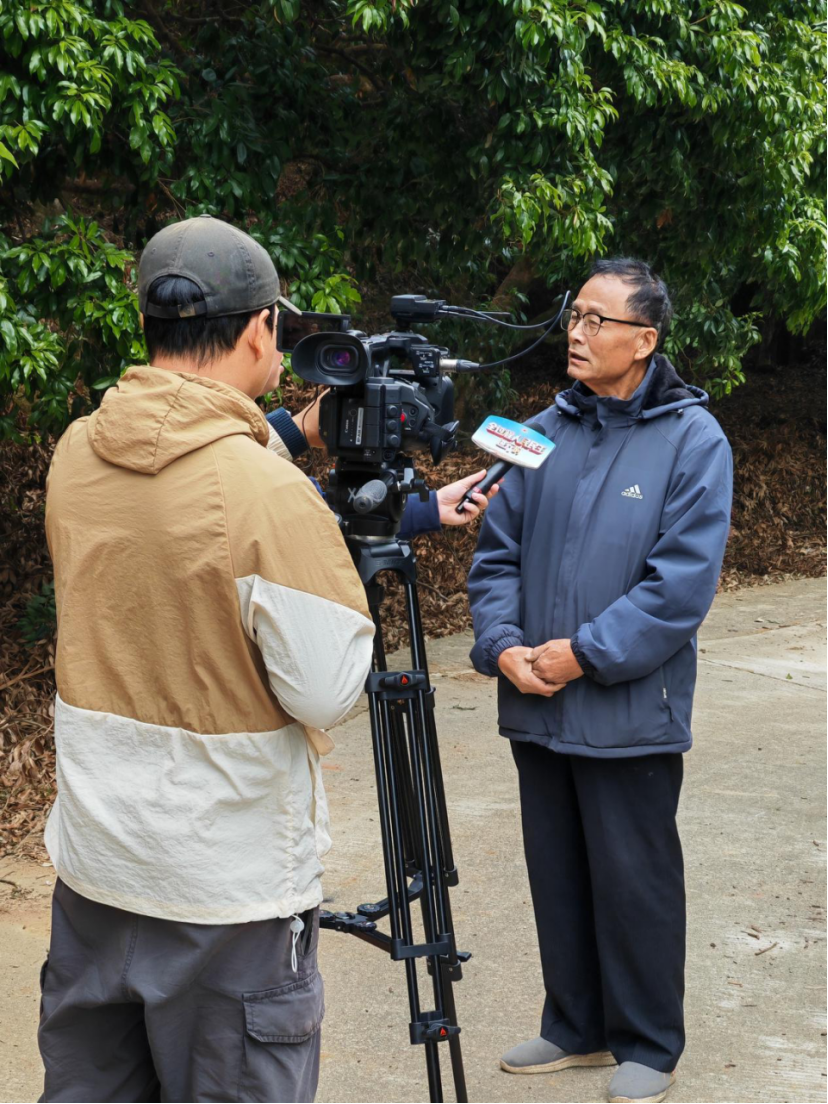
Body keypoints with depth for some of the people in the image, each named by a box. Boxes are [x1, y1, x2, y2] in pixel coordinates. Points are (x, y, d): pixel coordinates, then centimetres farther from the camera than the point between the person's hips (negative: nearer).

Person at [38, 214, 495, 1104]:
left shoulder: (75, 456, -1)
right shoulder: (271, 496, -22)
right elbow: (325, 694, -17)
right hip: (230, 886, -6)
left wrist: (278, 441, 13)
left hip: (90, 860, 6)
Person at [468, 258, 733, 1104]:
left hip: (629, 711, -5)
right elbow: (496, 553, 10)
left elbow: (683, 581, -15)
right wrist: (502, 645, -7)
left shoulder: (691, 439, -8)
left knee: (633, 881, 5)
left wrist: (585, 653, -17)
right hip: (537, 709, 5)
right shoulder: (543, 433, 7)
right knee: (558, 875, 15)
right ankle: (577, 1027, 32)